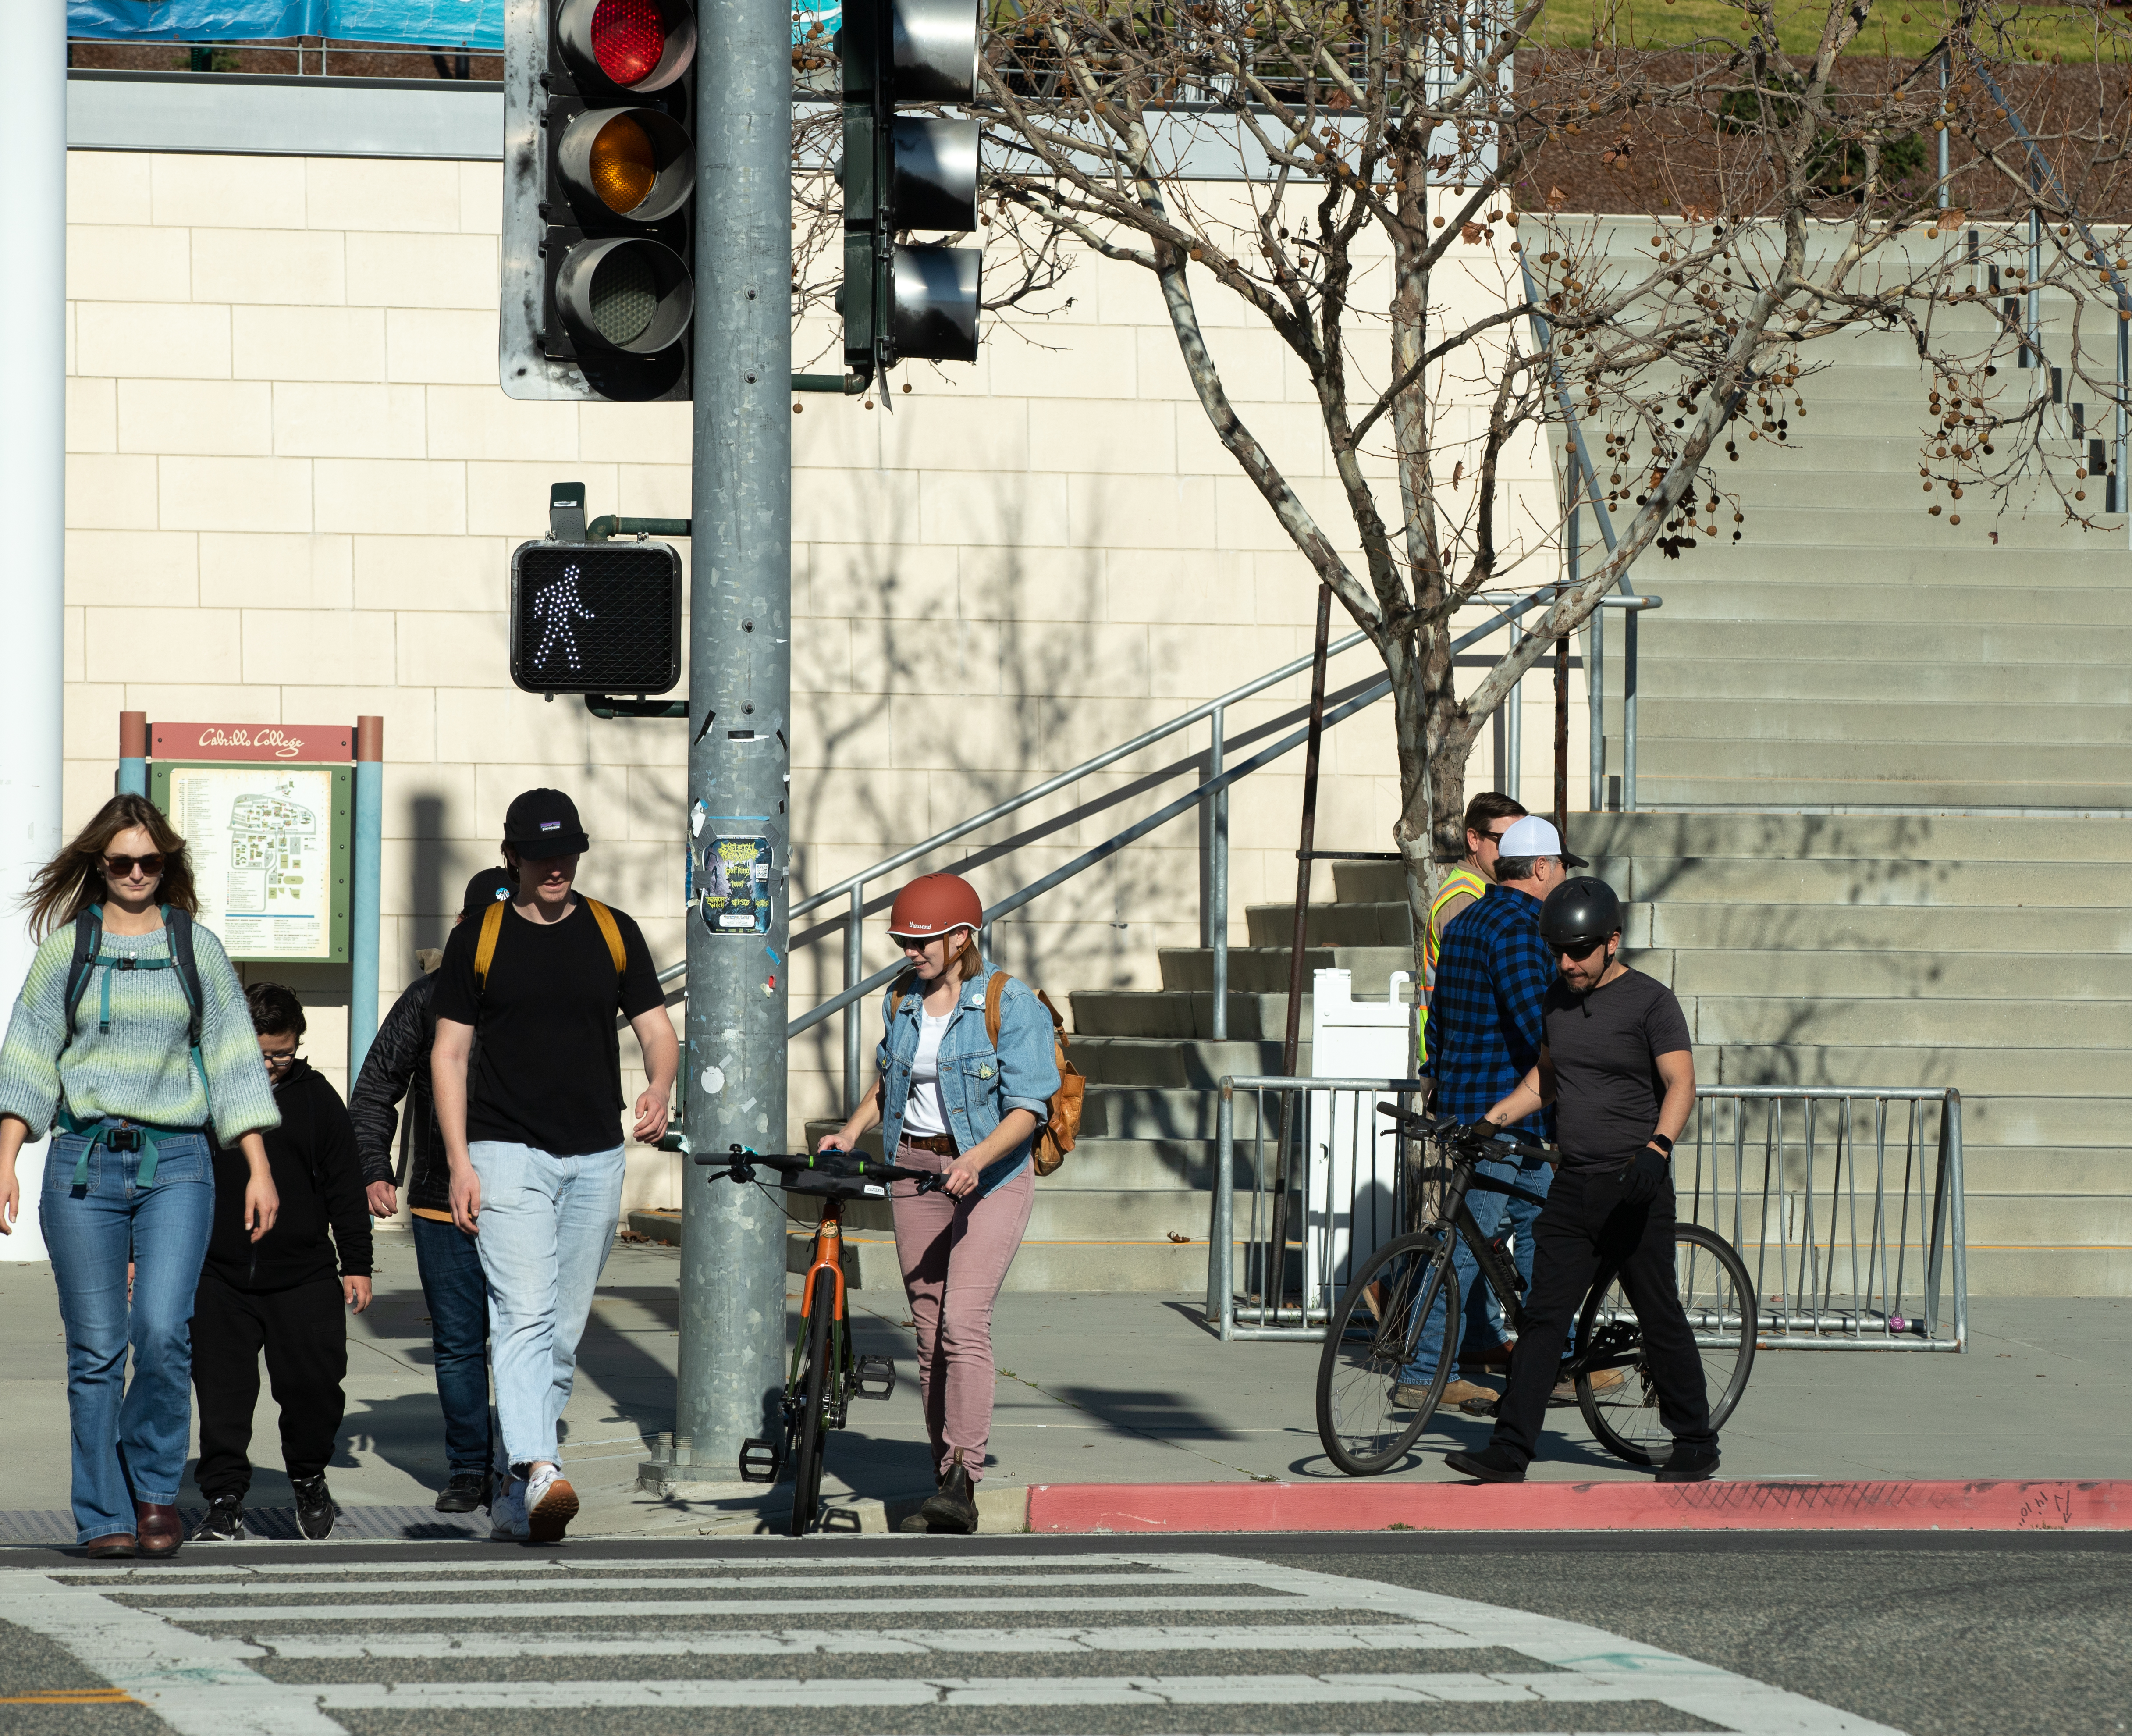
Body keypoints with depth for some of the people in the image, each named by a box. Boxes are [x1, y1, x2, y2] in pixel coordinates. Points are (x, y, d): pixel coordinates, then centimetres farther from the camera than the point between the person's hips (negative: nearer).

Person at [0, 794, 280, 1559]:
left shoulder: (197, 948, 11)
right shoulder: (67, 949, 9)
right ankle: (105, 1516, 4)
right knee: (96, 1347, -3)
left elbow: (233, 1063, 11)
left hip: (176, 1162, 0)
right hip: (84, 1159, 0)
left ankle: (155, 1488, 3)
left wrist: (259, 1168, 5)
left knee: (163, 1331, -16)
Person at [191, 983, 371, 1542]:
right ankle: (225, 1502, 8)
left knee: (314, 1383, -1)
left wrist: (356, 1264, 6)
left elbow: (344, 1186, 9)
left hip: (303, 1275, 0)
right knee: (222, 1393, -2)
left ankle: (309, 1480, 24)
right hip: (219, 1275, 0)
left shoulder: (316, 1098, 4)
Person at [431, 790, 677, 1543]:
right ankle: (540, 1472, -34)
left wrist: (659, 1087, -15)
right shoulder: (478, 939, 2)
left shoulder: (613, 934, 9)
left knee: (563, 1334, 6)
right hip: (507, 1154, -4)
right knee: (523, 1316, -20)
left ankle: (509, 1494, 15)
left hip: (595, 1157, 4)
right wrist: (459, 1161, -7)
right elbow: (449, 1052, 3)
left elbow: (657, 1029, 9)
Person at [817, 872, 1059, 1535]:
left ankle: (963, 1481, -22)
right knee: (929, 1332, 6)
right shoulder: (902, 1001, 8)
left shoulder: (1010, 1003, -11)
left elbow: (1027, 1107, -16)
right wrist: (849, 1133, 6)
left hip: (989, 1175, -6)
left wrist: (977, 1159, -31)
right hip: (915, 1171, 6)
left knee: (963, 1323, -19)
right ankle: (946, 1482, 12)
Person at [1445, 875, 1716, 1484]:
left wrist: (1657, 1149, -29)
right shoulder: (1560, 1000, 13)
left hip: (1635, 1189, -6)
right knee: (1544, 1317, 0)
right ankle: (1510, 1451, -2)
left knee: (1661, 1319, 1)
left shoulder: (1650, 1001, -6)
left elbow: (1680, 1083, -14)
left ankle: (1696, 1445, 14)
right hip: (1574, 1187, 6)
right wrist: (1492, 1119, 14)